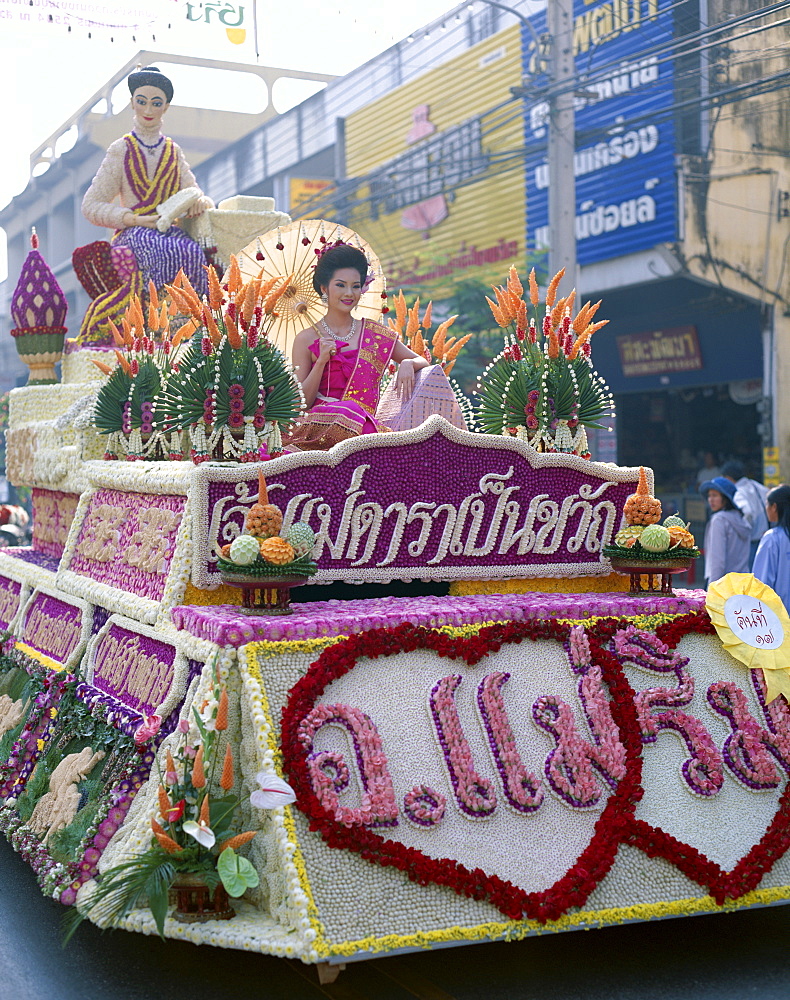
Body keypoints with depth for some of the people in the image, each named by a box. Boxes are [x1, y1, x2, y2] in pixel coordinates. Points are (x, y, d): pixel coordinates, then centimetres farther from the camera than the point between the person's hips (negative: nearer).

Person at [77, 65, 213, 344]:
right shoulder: (121, 150, 7)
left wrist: (201, 202, -11)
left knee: (198, 255, -35)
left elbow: (192, 193, 14)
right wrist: (136, 219, -10)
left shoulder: (173, 151, 19)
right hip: (133, 235, -3)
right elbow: (91, 206, 4)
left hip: (169, 234, 3)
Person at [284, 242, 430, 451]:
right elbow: (302, 402, 4)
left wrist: (407, 364, -1)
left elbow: (422, 361, 22)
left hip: (364, 424, 1)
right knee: (350, 410, -36)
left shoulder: (375, 334, 14)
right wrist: (321, 361, -8)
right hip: (319, 423, -1)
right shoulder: (307, 339, 8)